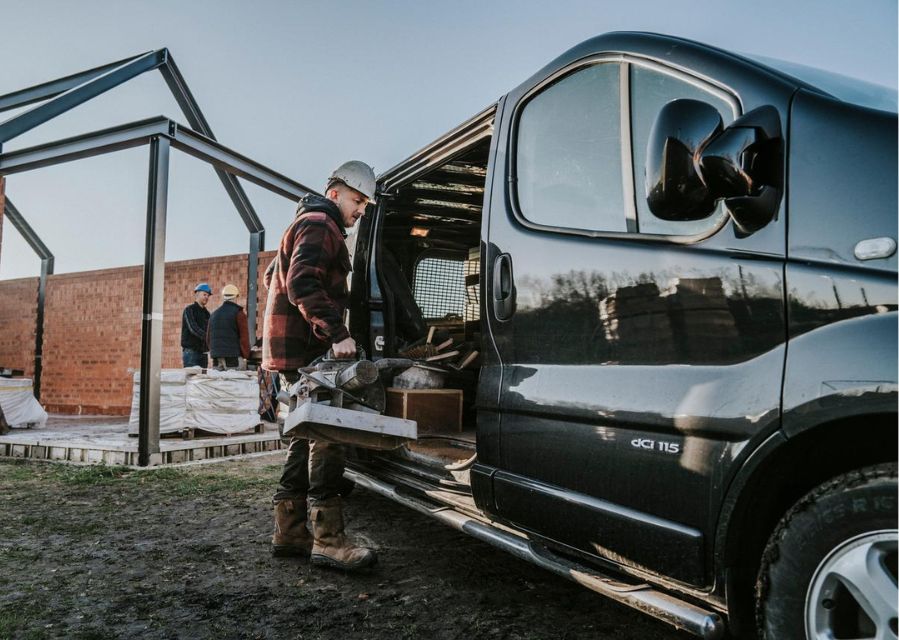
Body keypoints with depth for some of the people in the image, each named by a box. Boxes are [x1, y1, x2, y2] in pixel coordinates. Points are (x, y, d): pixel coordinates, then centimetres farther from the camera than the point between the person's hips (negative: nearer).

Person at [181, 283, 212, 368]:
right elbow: (193, 328, -19)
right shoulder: (189, 310, -4)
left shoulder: (206, 312, 17)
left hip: (203, 351, 7)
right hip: (190, 351, -6)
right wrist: (207, 338, -32)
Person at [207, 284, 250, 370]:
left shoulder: (214, 314, 15)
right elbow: (244, 337, -7)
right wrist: (246, 356, 1)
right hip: (233, 358, -6)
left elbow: (209, 337, 20)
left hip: (216, 359, 6)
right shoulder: (238, 313, -4)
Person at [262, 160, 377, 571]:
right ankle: (328, 540, -11)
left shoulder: (310, 224, 27)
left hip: (295, 352, 11)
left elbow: (274, 275, 35)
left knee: (306, 438, 12)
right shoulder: (319, 225, -8)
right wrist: (336, 333, -29)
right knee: (325, 439, -12)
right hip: (306, 351, -11)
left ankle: (289, 533, 17)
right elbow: (303, 284, -23)